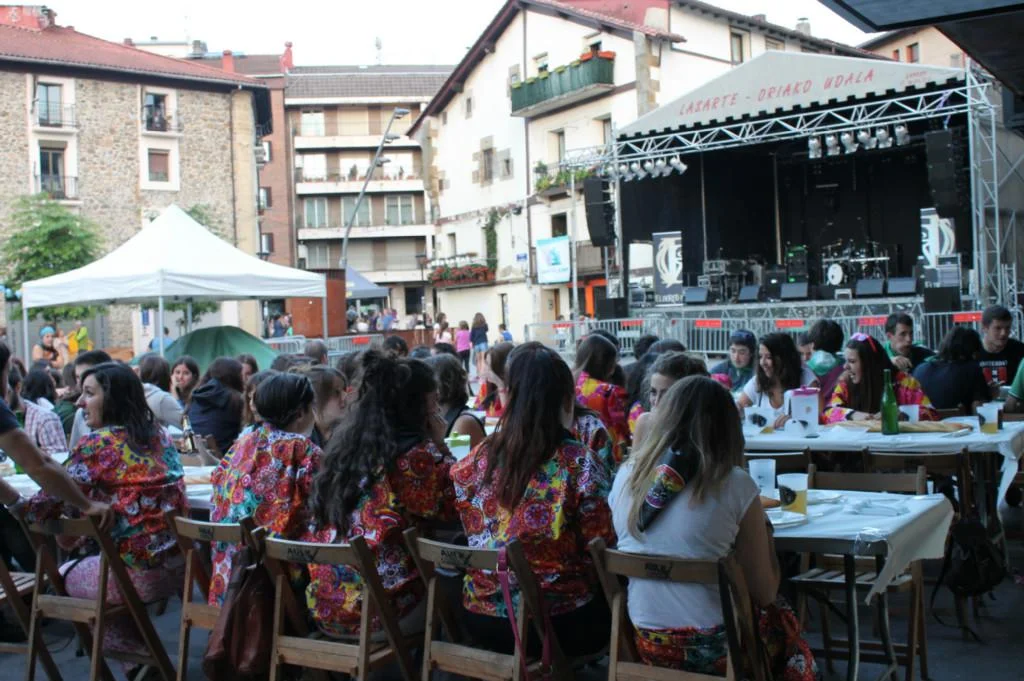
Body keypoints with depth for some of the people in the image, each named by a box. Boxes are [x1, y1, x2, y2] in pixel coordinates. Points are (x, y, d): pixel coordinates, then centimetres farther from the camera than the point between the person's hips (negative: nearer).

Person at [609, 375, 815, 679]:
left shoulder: (626, 476, -4)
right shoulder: (735, 486, -16)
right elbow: (764, 594, -8)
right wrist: (763, 528, 8)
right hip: (714, 646, -4)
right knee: (783, 617, 28)